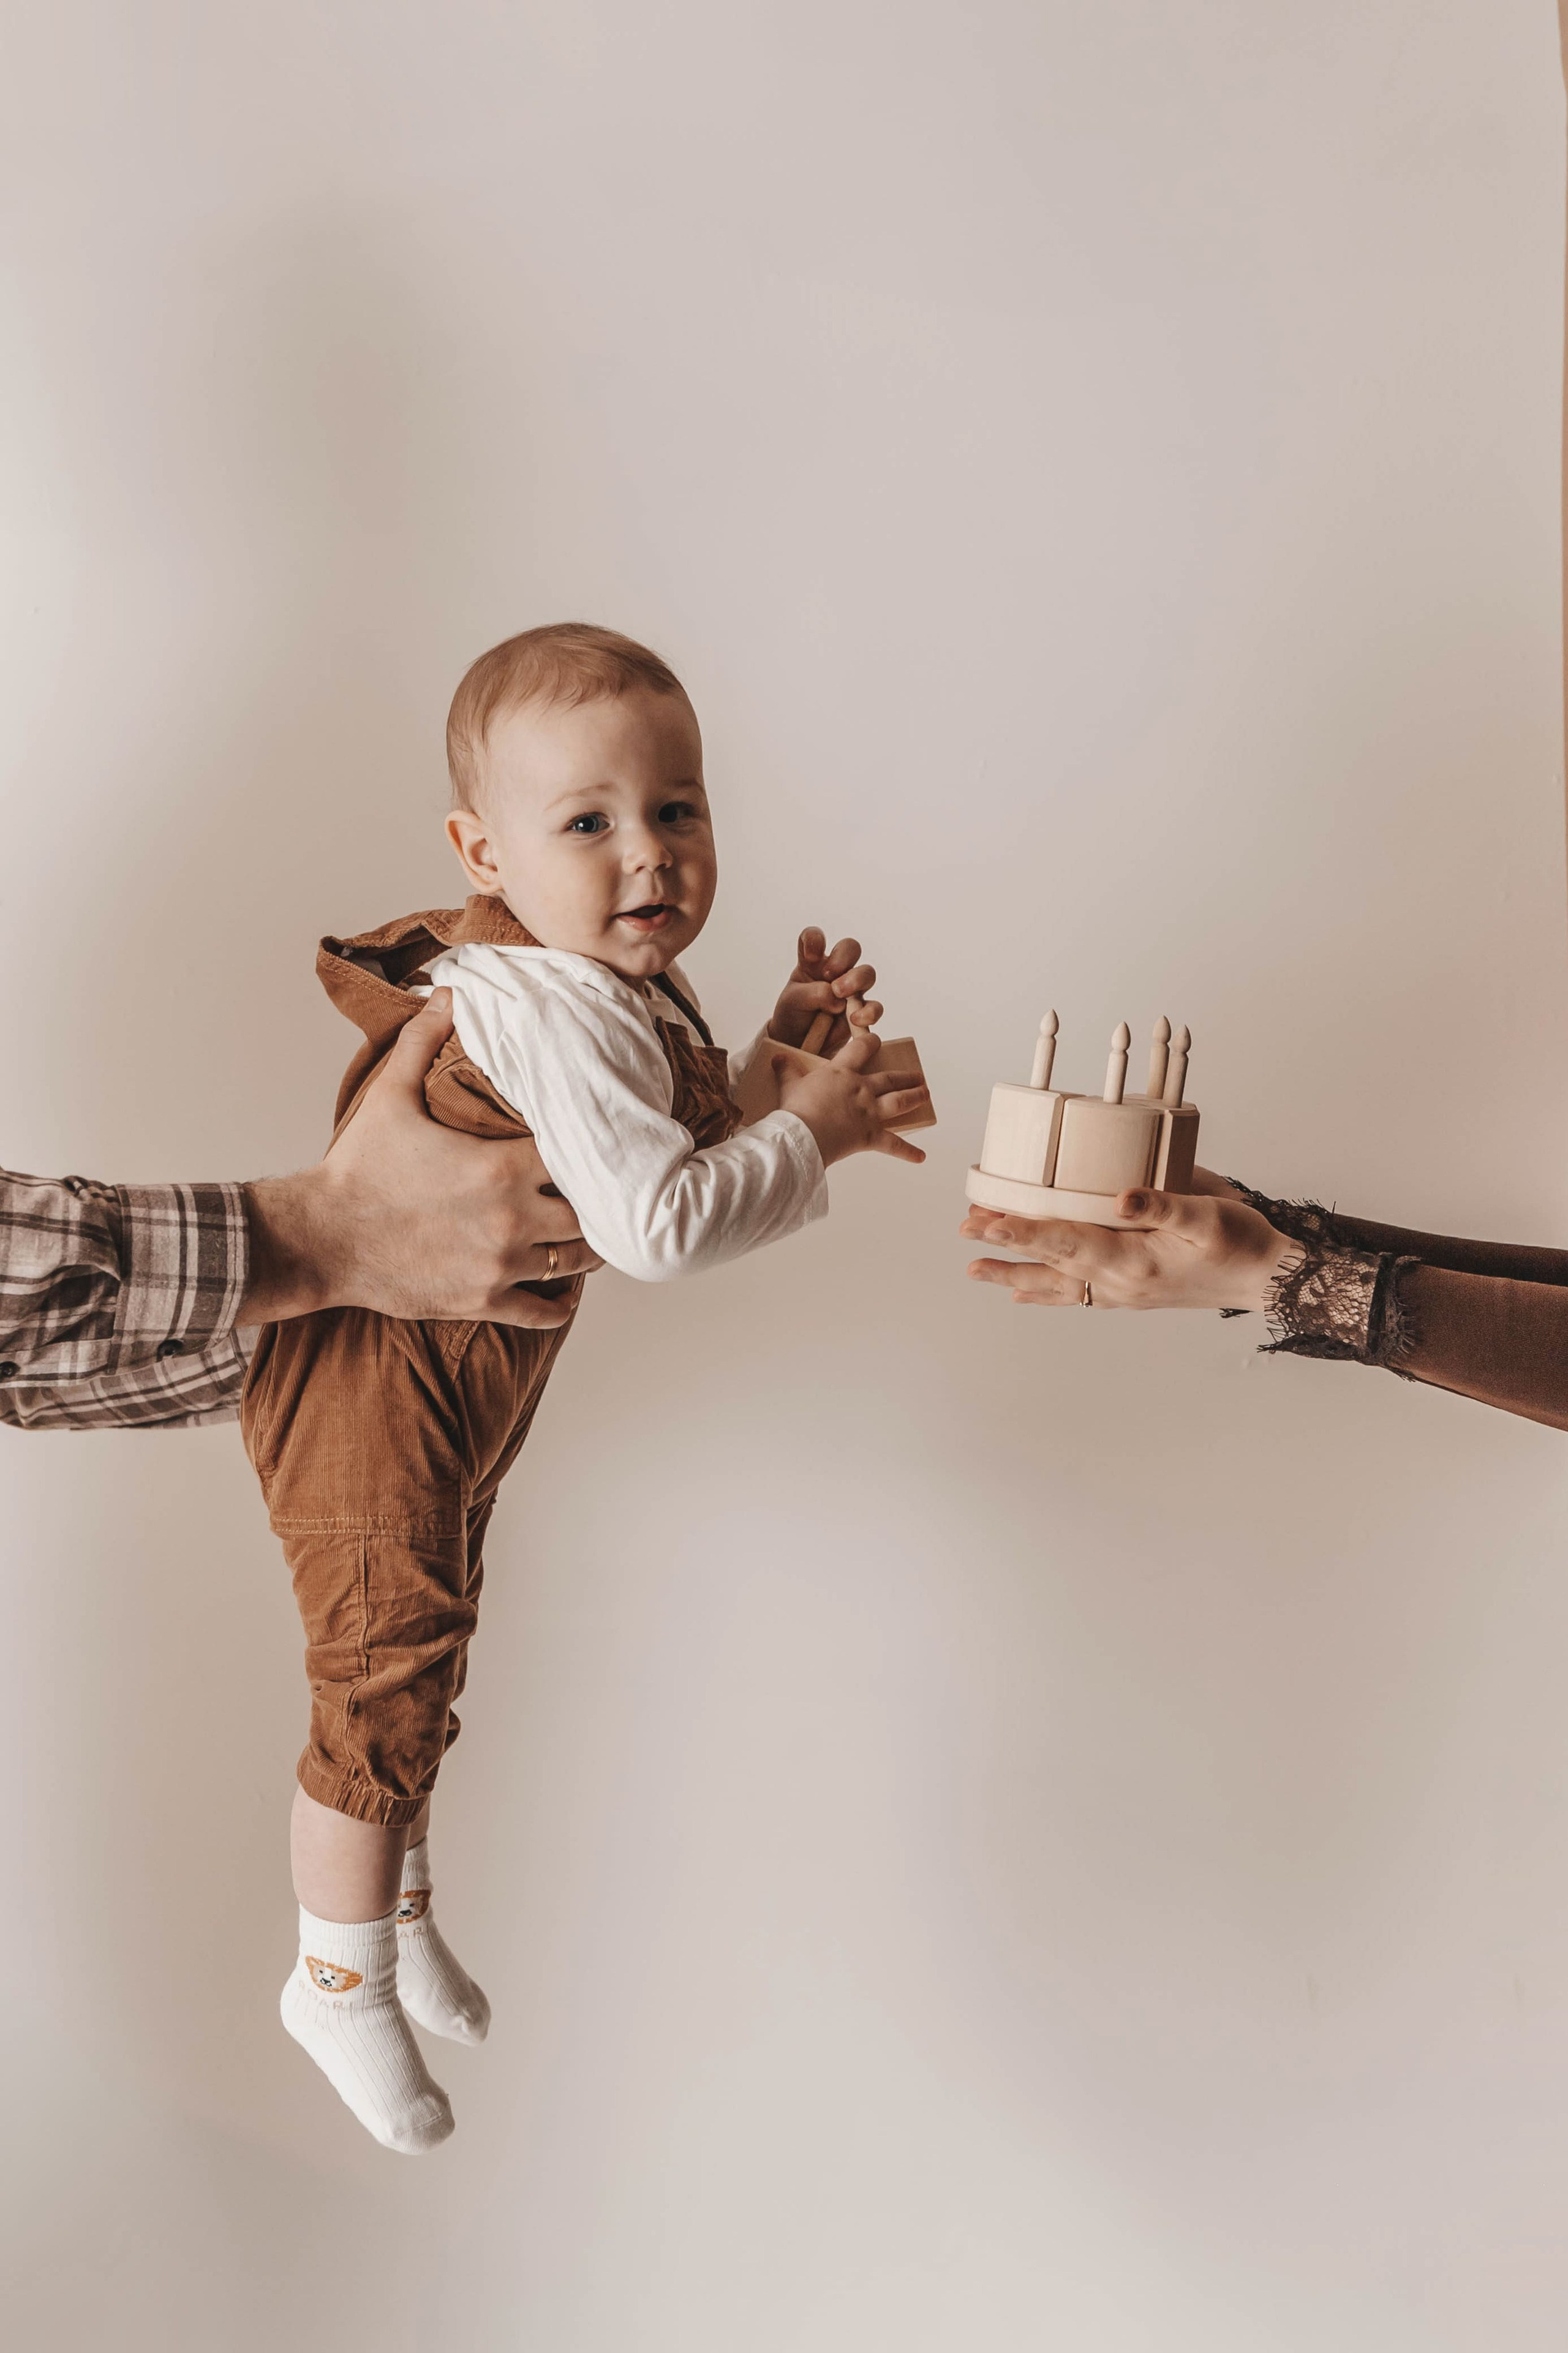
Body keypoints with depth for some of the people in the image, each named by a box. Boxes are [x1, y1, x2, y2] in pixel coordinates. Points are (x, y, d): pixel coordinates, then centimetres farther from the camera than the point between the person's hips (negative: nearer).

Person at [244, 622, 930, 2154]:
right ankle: (341, 1981, 28)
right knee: (382, 1691, 4)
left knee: (424, 1666, 24)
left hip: (462, 1392, 10)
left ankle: (397, 1917, 46)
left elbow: (681, 1135, 11)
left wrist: (782, 1050, -3)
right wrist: (808, 1133, -24)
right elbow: (655, 1223, -37)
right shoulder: (555, 1013, -29)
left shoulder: (624, 985, 3)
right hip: (374, 1394, -10)